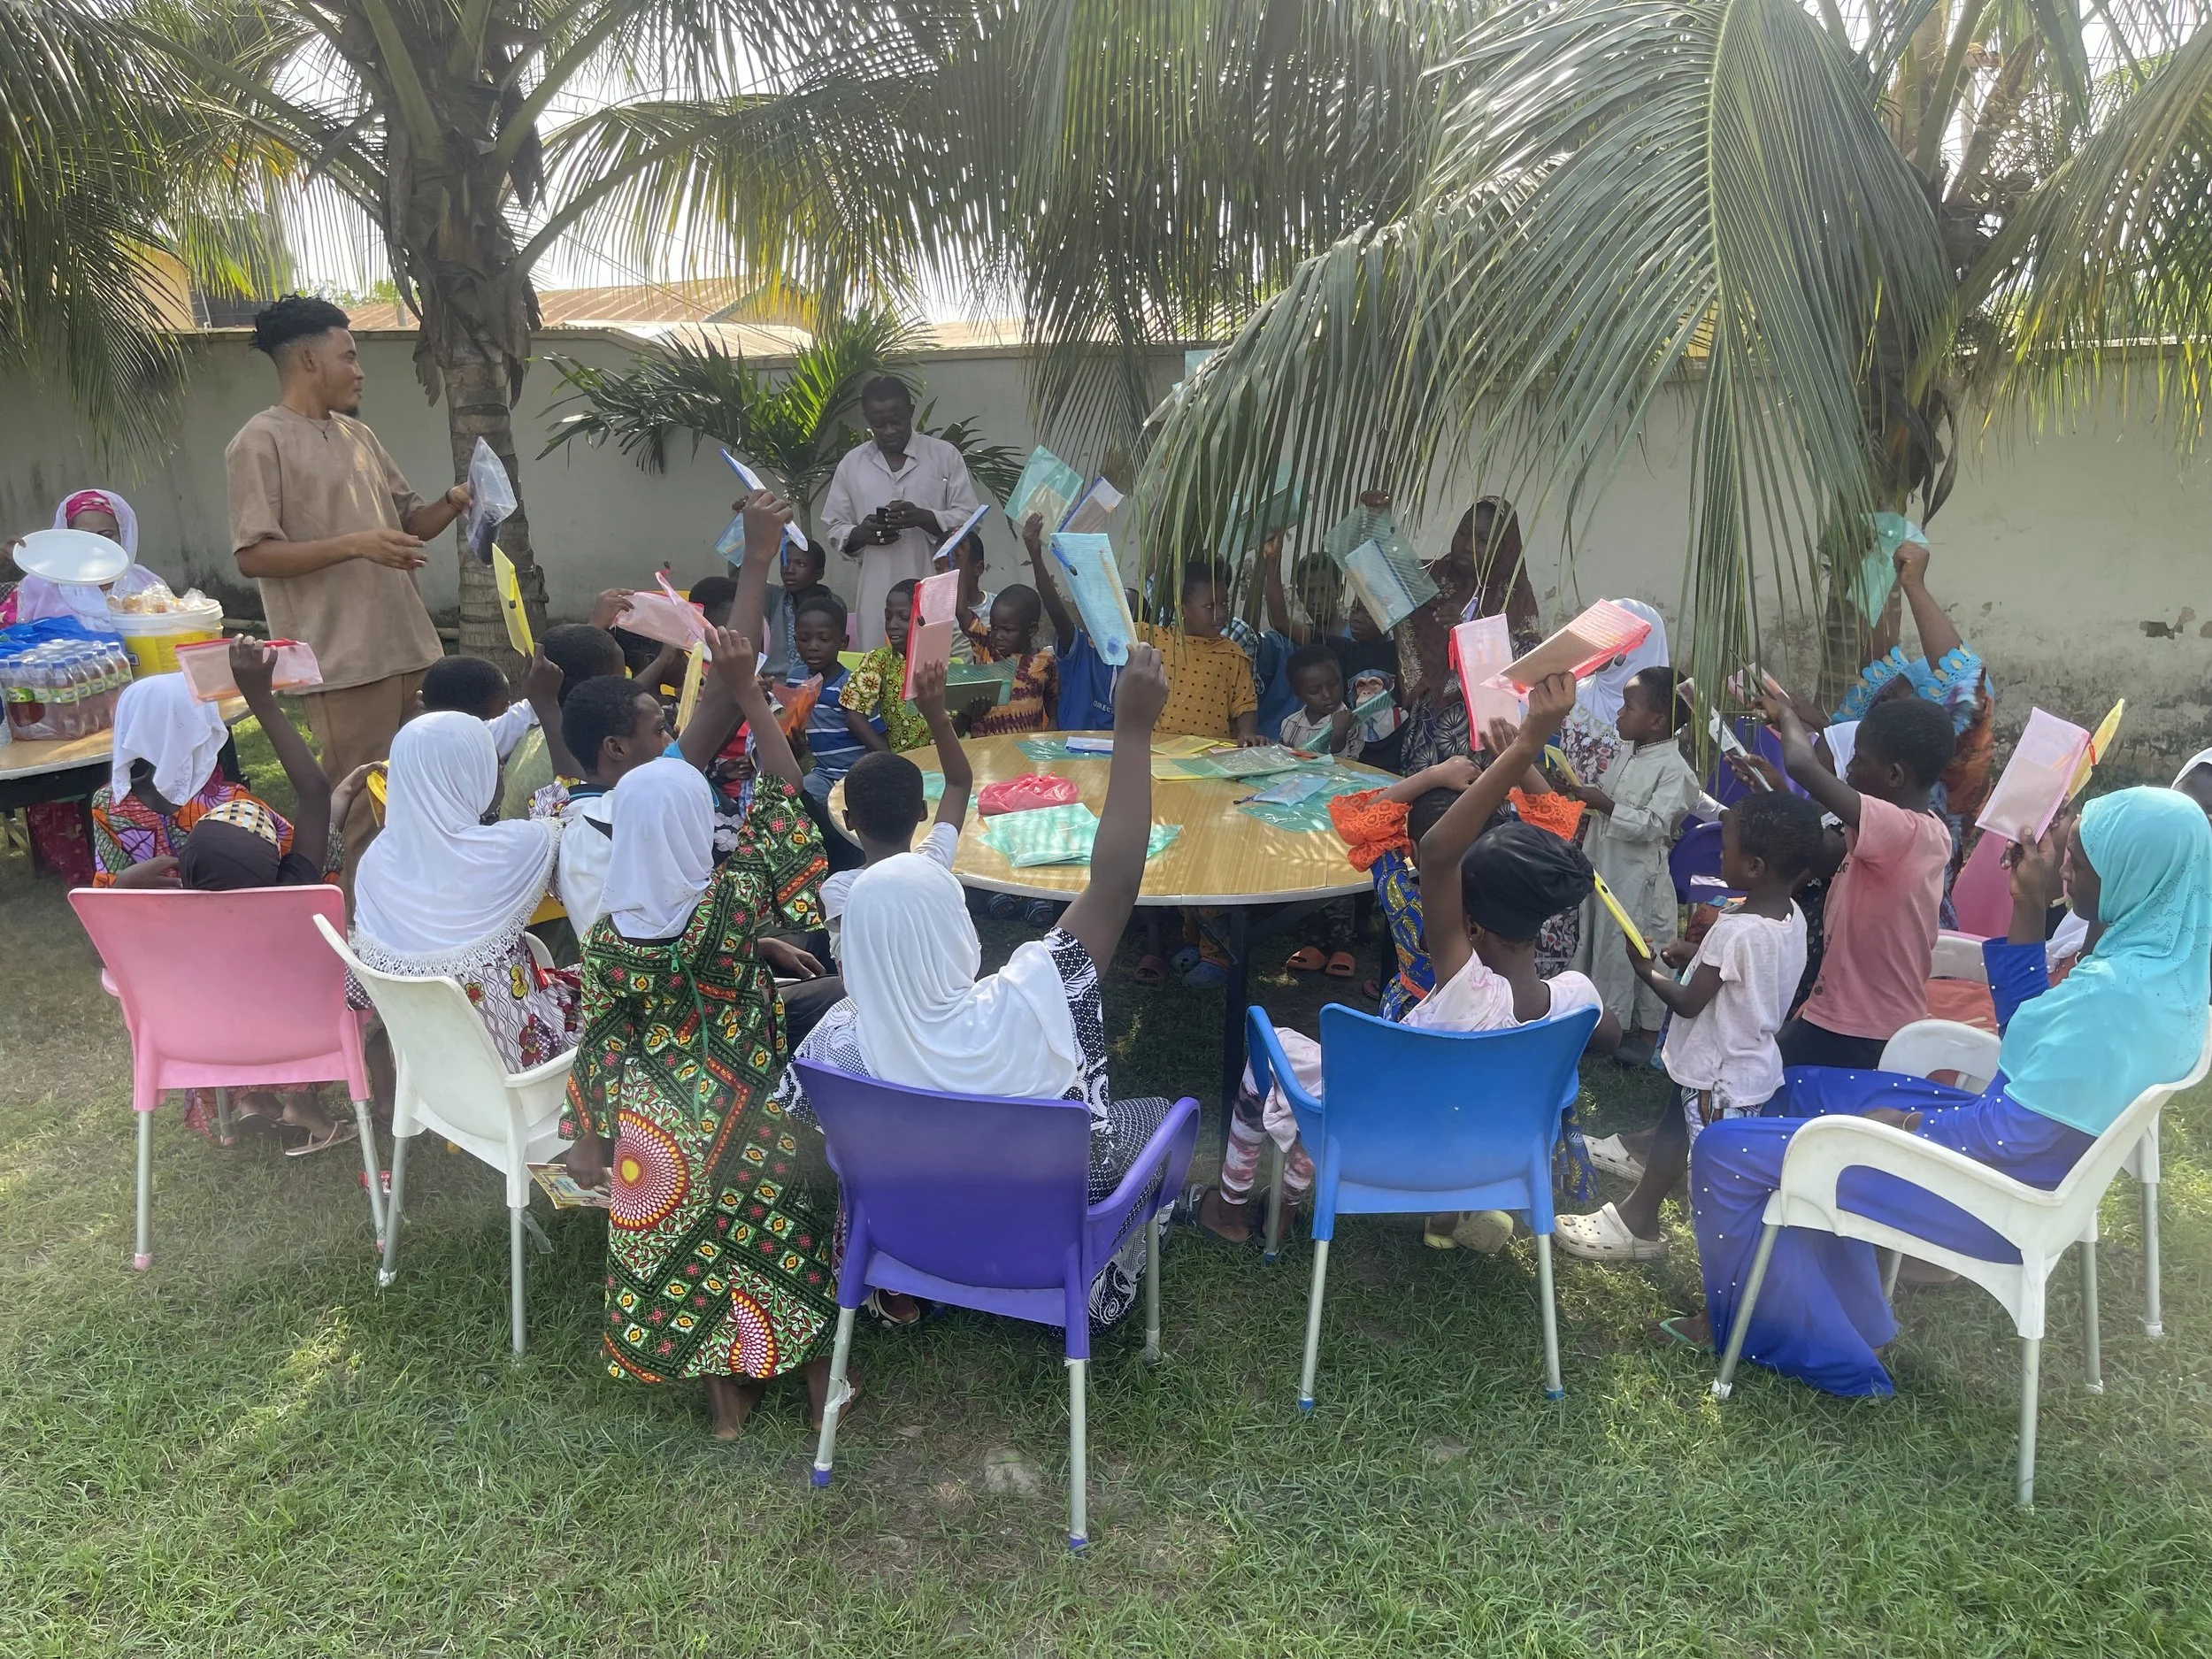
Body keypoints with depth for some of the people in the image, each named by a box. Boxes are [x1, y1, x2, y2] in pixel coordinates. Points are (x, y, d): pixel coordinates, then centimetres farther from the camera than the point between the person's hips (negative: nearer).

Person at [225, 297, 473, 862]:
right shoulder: (261, 442, -7)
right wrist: (355, 545, -22)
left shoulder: (358, 436, 16)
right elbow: (252, 555, -14)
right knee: (361, 815, -4)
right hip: (344, 660, -8)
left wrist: (451, 504, 2)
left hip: (407, 646, 8)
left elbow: (409, 521, 23)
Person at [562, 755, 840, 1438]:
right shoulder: (736, 895, -21)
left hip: (655, 1126, 2)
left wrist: (588, 1139, 9)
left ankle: (725, 1393, 31)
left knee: (682, 1244, 22)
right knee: (789, 1224, 21)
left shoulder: (606, 936, -13)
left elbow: (599, 1043, -4)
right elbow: (777, 834, -4)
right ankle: (818, 1371, 29)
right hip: (743, 1113, -1)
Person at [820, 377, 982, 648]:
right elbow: (834, 528, 13)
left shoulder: (945, 455, 4)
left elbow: (968, 518, 1)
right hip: (877, 595, 2)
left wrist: (922, 517, -16)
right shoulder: (851, 463, 11)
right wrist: (860, 534, -10)